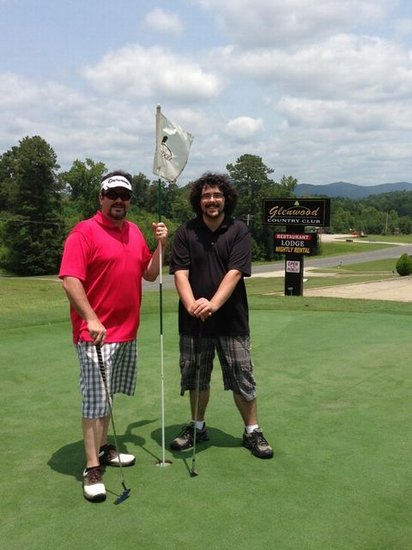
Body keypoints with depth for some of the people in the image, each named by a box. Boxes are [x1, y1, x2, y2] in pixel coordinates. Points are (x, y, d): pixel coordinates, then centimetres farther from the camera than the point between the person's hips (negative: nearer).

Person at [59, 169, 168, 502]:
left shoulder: (135, 232, 10)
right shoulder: (85, 232, -11)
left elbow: (150, 274, 17)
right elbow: (70, 280, -18)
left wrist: (161, 244, 3)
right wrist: (91, 319, -26)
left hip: (127, 333, 7)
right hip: (96, 333, -7)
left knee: (108, 396, 18)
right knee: (95, 400, -3)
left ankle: (103, 449, 33)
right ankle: (92, 469, 6)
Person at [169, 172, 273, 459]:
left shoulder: (239, 230, -3)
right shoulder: (186, 232, 0)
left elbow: (235, 272, -13)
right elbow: (180, 273, -8)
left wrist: (214, 304, -25)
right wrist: (191, 304, -25)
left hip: (231, 319, -1)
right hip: (193, 320, 2)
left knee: (243, 378, 5)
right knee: (195, 377, 14)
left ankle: (253, 432, 22)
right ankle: (197, 427, 34)